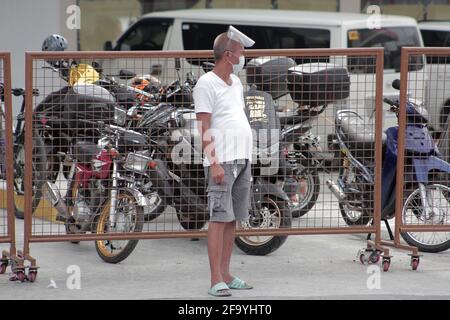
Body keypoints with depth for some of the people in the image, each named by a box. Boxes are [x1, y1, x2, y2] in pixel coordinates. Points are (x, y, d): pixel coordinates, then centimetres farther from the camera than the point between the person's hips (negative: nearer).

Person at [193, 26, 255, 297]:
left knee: (233, 219, 9)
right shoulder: (207, 84, -8)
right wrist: (214, 162, -20)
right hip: (222, 161, -8)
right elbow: (205, 127, -13)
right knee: (219, 219, -10)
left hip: (243, 159, 8)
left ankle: (226, 275, 13)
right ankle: (217, 281, -12)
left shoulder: (236, 83, 18)